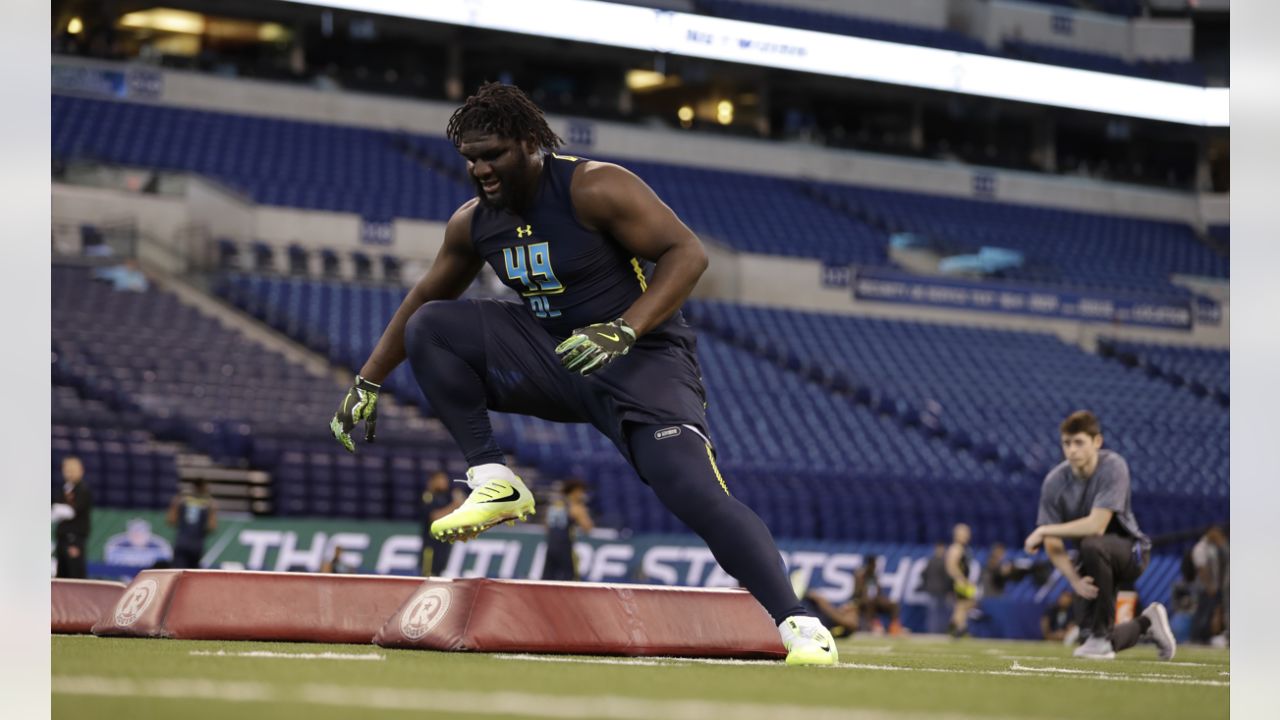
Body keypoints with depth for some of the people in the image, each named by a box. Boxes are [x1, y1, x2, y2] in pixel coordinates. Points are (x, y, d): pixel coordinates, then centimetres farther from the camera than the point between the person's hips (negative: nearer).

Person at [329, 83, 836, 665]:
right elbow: (424, 299, 18)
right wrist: (367, 383, 17)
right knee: (429, 328, -10)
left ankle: (795, 622, -23)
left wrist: (625, 330, -33)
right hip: (553, 358, 6)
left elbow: (687, 252, -20)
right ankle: (493, 482, -8)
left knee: (696, 494, -26)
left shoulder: (594, 189, -18)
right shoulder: (473, 222, 3)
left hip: (643, 361, -6)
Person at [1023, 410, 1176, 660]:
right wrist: (1075, 580, -24)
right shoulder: (1054, 482, -11)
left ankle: (1102, 635, -25)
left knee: (1092, 545, -38)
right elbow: (1053, 546, -9)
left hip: (1130, 550, -5)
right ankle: (1145, 623, 31)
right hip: (1096, 562, 5)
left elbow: (1096, 526, -30)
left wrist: (1043, 530, -25)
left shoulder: (1113, 467, -22)